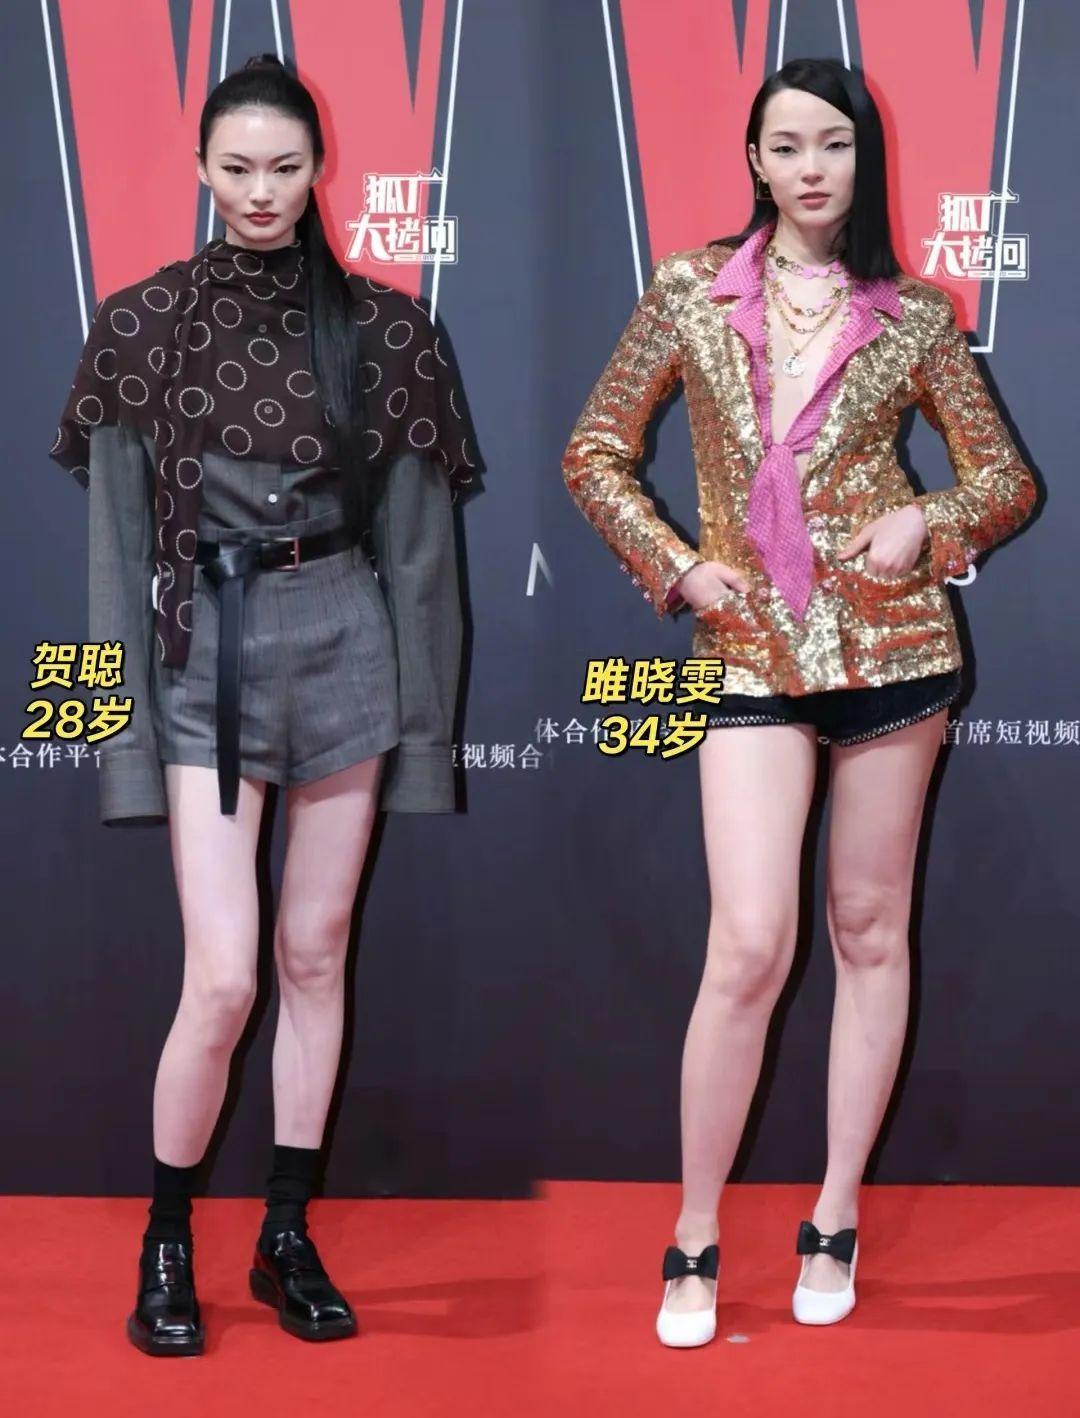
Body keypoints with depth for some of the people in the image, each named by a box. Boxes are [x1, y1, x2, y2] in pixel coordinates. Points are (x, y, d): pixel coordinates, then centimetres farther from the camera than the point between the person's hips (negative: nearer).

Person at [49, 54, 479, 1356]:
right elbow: (118, 531, 0)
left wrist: (421, 707, 2)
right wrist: (129, 712, -5)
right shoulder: (140, 325, 1)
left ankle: (287, 1236, 23)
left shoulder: (380, 326, 3)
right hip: (206, 653, -1)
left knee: (316, 954, 9)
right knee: (224, 976, -7)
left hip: (344, 644, 2)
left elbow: (414, 530, 4)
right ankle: (166, 1245, 14)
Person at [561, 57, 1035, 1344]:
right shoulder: (689, 292, 4)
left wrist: (928, 523, -10)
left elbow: (1007, 477, 10)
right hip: (752, 651, -1)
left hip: (892, 641, 1)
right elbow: (595, 452, 9)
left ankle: (835, 1220, 20)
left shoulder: (913, 318, 4)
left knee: (870, 931, 7)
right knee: (749, 949, -8)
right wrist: (675, 567, -4)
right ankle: (694, 1240, 8)